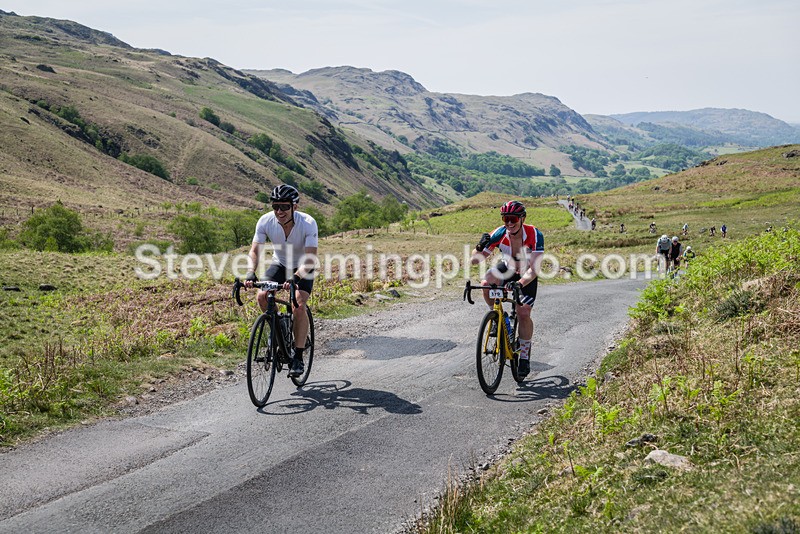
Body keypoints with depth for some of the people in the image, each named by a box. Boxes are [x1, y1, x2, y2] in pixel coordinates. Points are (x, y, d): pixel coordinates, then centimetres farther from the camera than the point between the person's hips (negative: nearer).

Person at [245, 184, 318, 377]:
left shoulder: (308, 223, -31)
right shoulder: (265, 221, -23)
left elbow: (311, 258, -36)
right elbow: (255, 250, -23)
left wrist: (295, 277, -52)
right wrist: (250, 273, -42)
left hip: (303, 268, -3)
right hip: (280, 264, 3)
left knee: (298, 306, -23)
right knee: (262, 296, -21)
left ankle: (298, 357, -12)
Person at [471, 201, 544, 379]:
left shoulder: (534, 234, -31)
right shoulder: (499, 234, -25)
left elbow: (534, 268, -37)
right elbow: (475, 260, -24)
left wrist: (521, 284, -53)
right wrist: (480, 247, -45)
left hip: (527, 276, -2)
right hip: (507, 269, 2)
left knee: (524, 313, -16)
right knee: (485, 284, -29)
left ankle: (525, 355, 4)